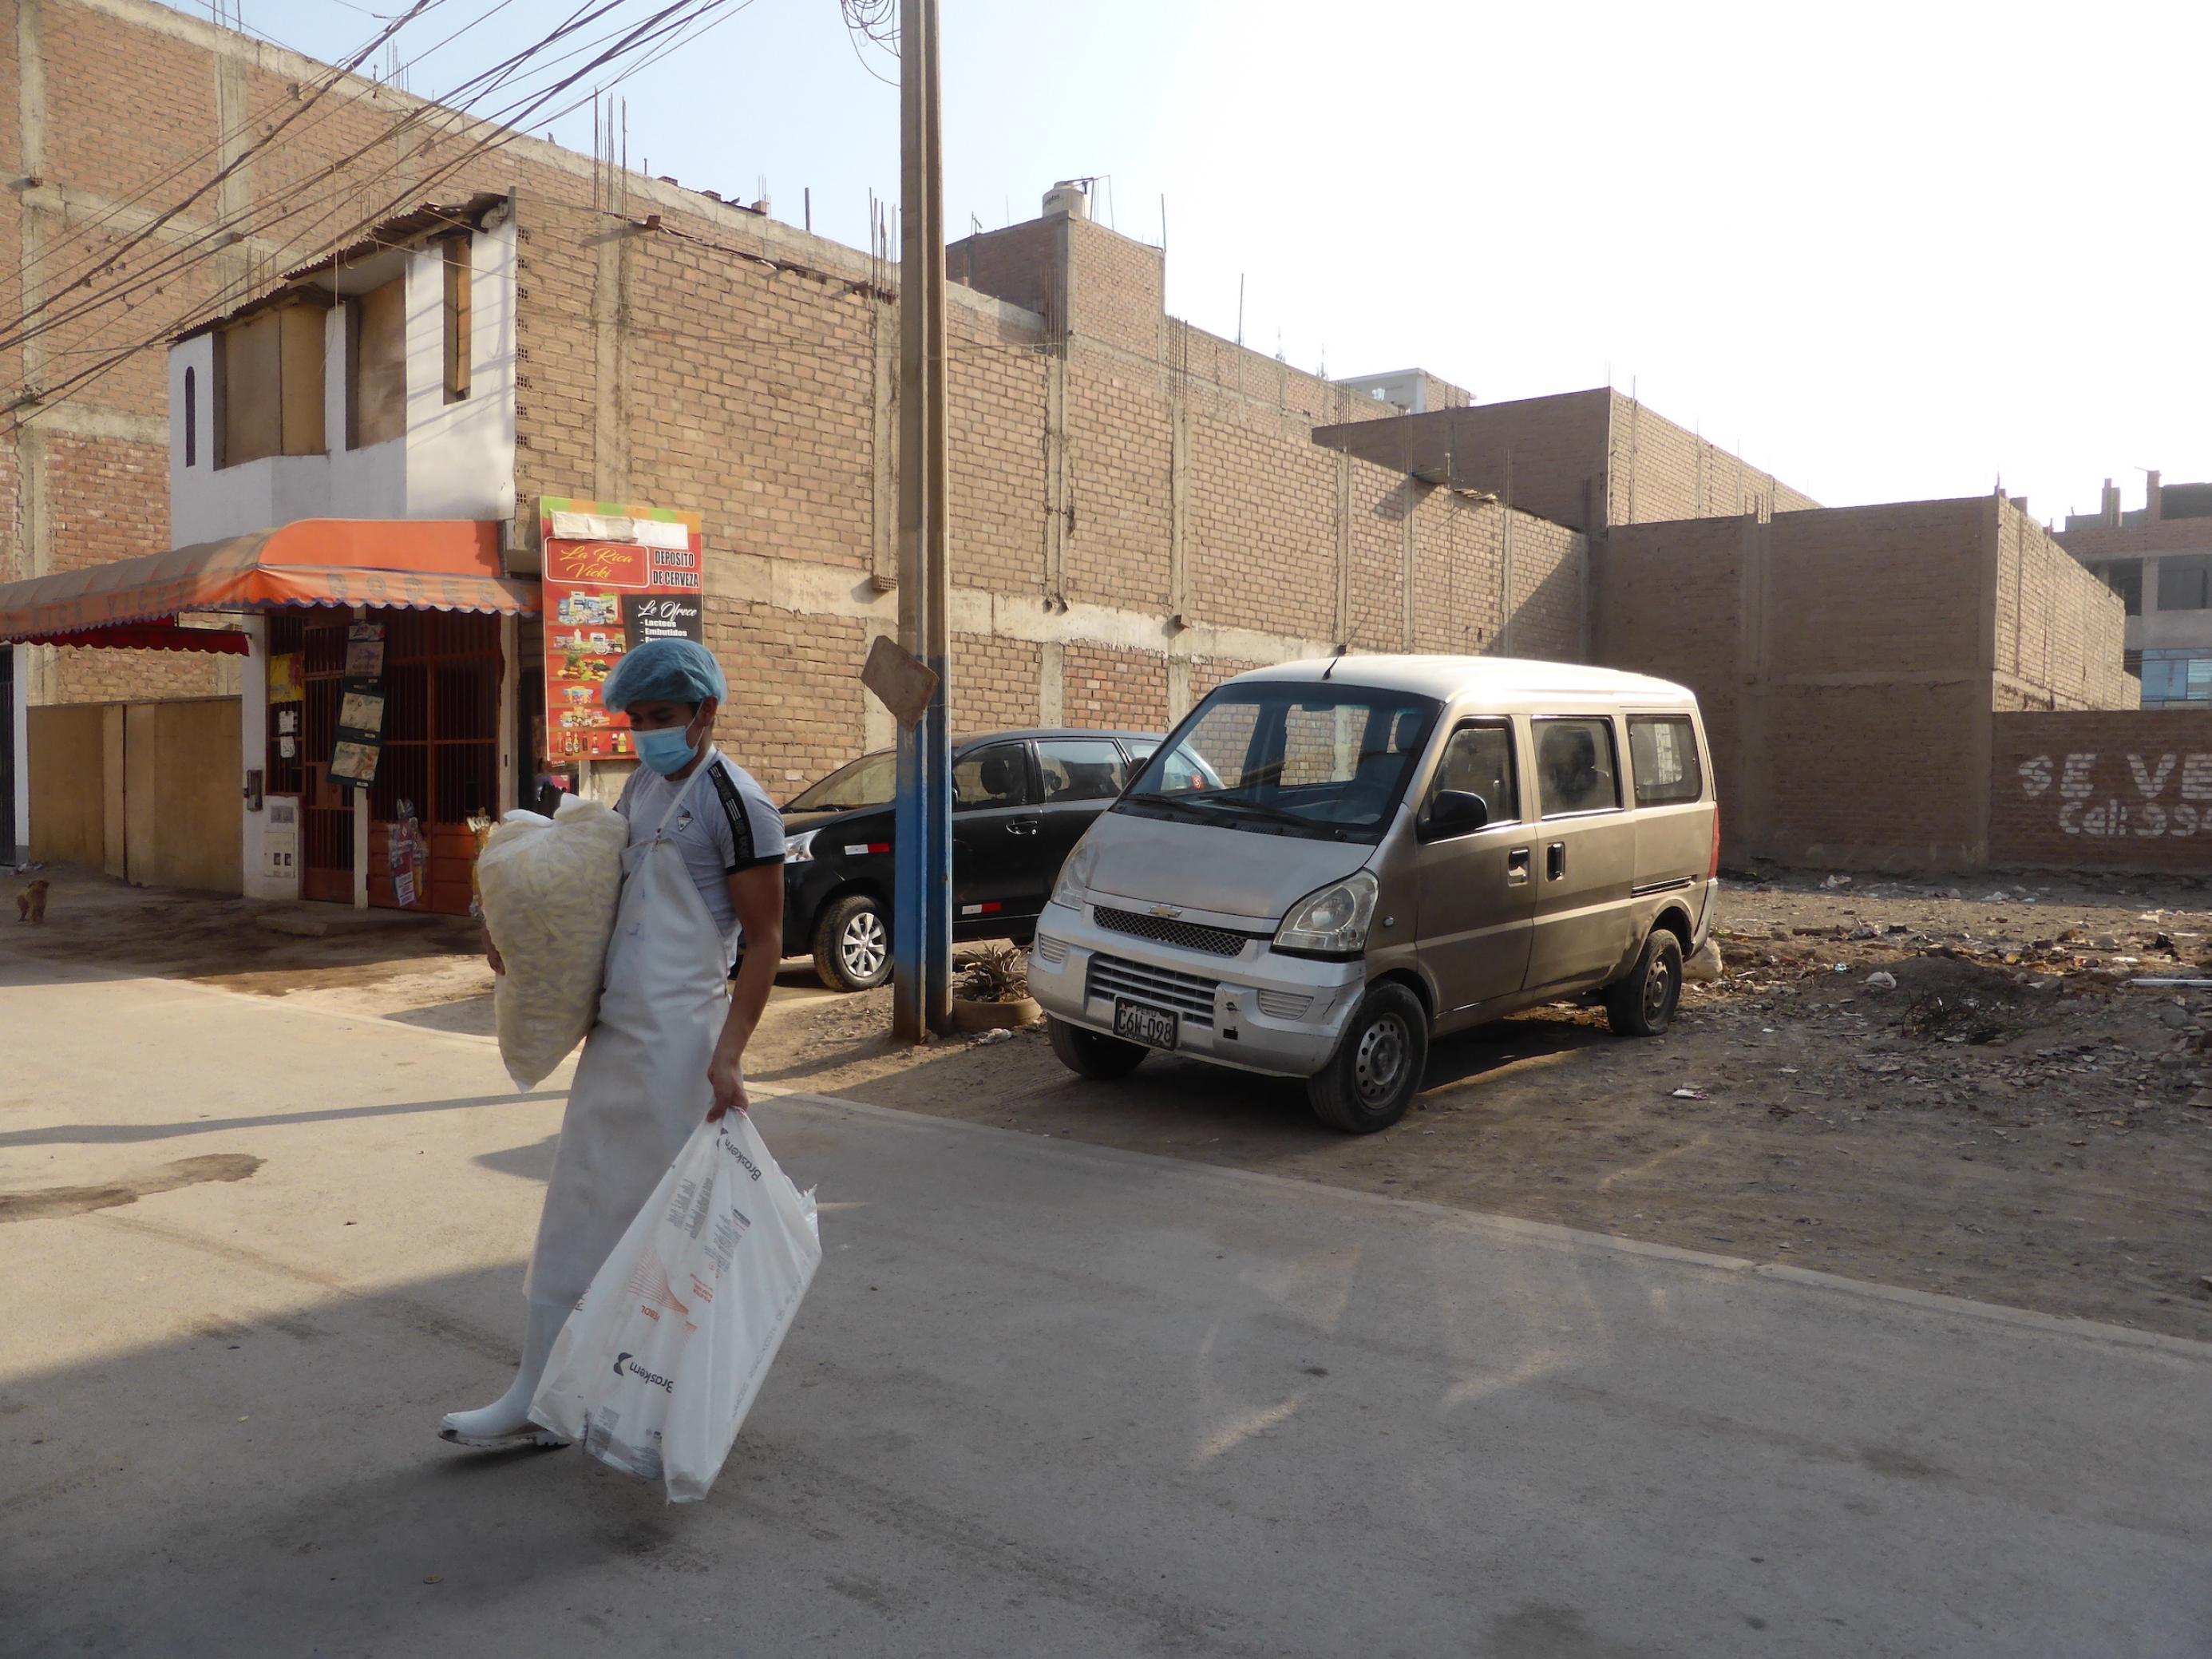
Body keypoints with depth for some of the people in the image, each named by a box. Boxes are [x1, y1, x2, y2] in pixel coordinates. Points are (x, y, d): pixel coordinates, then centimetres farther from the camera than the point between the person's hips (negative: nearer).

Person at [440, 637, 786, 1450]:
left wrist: (729, 1054, -21)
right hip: (613, 1032, 8)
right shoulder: (641, 787, 13)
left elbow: (764, 940, -14)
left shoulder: (734, 802, -12)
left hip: (679, 1039, -8)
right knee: (577, 1205, 12)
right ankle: (537, 1398, 22)